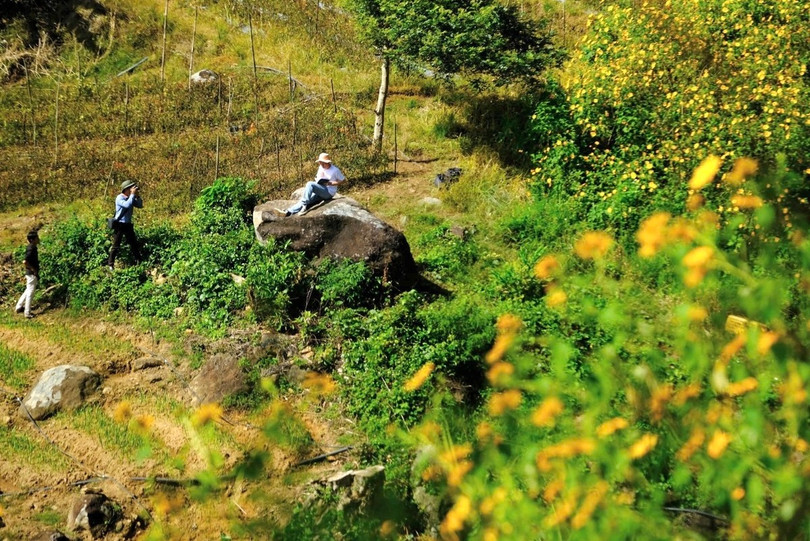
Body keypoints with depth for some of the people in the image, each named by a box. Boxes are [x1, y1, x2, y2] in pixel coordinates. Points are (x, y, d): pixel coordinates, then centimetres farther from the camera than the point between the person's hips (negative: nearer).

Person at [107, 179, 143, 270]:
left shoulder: (131, 198, 6)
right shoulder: (120, 198, -16)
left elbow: (140, 205, 6)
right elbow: (127, 205, -33)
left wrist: (137, 196, -6)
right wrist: (133, 194, -25)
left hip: (128, 224, 7)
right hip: (119, 224, -7)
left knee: (134, 244, 10)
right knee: (116, 246, -3)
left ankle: (139, 262, 17)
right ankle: (110, 264, 4)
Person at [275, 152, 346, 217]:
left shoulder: (335, 170, -10)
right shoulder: (321, 167, 10)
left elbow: (342, 180, -6)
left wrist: (330, 183, -16)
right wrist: (316, 180, -2)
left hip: (329, 192, -7)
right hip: (320, 193, 7)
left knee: (310, 184, -28)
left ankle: (304, 206, -31)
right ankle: (288, 212, -27)